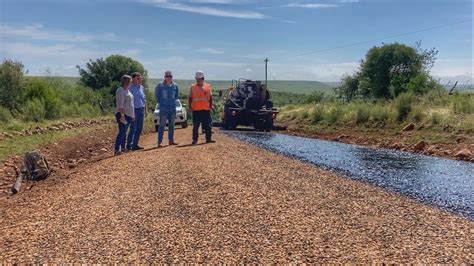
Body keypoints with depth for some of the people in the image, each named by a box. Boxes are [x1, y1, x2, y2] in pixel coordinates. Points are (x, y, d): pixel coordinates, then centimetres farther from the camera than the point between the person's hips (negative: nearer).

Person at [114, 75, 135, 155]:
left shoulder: (127, 90, 17)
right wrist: (122, 115, -25)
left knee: (124, 133, 15)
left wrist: (133, 114, 21)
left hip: (128, 115, 9)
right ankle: (117, 150, -11)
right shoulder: (120, 91, -12)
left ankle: (123, 148, 23)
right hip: (123, 115, -9)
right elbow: (120, 105, -20)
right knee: (122, 132, -11)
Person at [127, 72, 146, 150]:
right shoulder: (131, 88, -9)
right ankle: (129, 145, 4)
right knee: (133, 128, -5)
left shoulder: (142, 87, 13)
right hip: (135, 110, -7)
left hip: (141, 110, 7)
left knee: (139, 128, 9)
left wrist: (145, 110, 17)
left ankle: (135, 144, 18)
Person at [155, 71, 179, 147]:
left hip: (173, 108, 4)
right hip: (163, 108, -4)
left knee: (171, 125, 10)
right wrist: (160, 102, 7)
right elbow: (156, 94, 8)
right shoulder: (160, 85, -6)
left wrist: (173, 101, 13)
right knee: (162, 125, -5)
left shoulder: (175, 86, 3)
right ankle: (159, 142, -2)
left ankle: (171, 140, 20)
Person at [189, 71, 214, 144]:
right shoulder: (193, 87, 7)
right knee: (195, 126, 2)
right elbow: (190, 98, 8)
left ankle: (208, 139, 12)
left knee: (207, 125, 4)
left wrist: (211, 105, 2)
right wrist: (190, 106, -1)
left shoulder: (208, 86, 7)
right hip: (196, 109, 0)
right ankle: (195, 140, 9)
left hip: (206, 109, 0)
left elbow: (210, 97, 9)